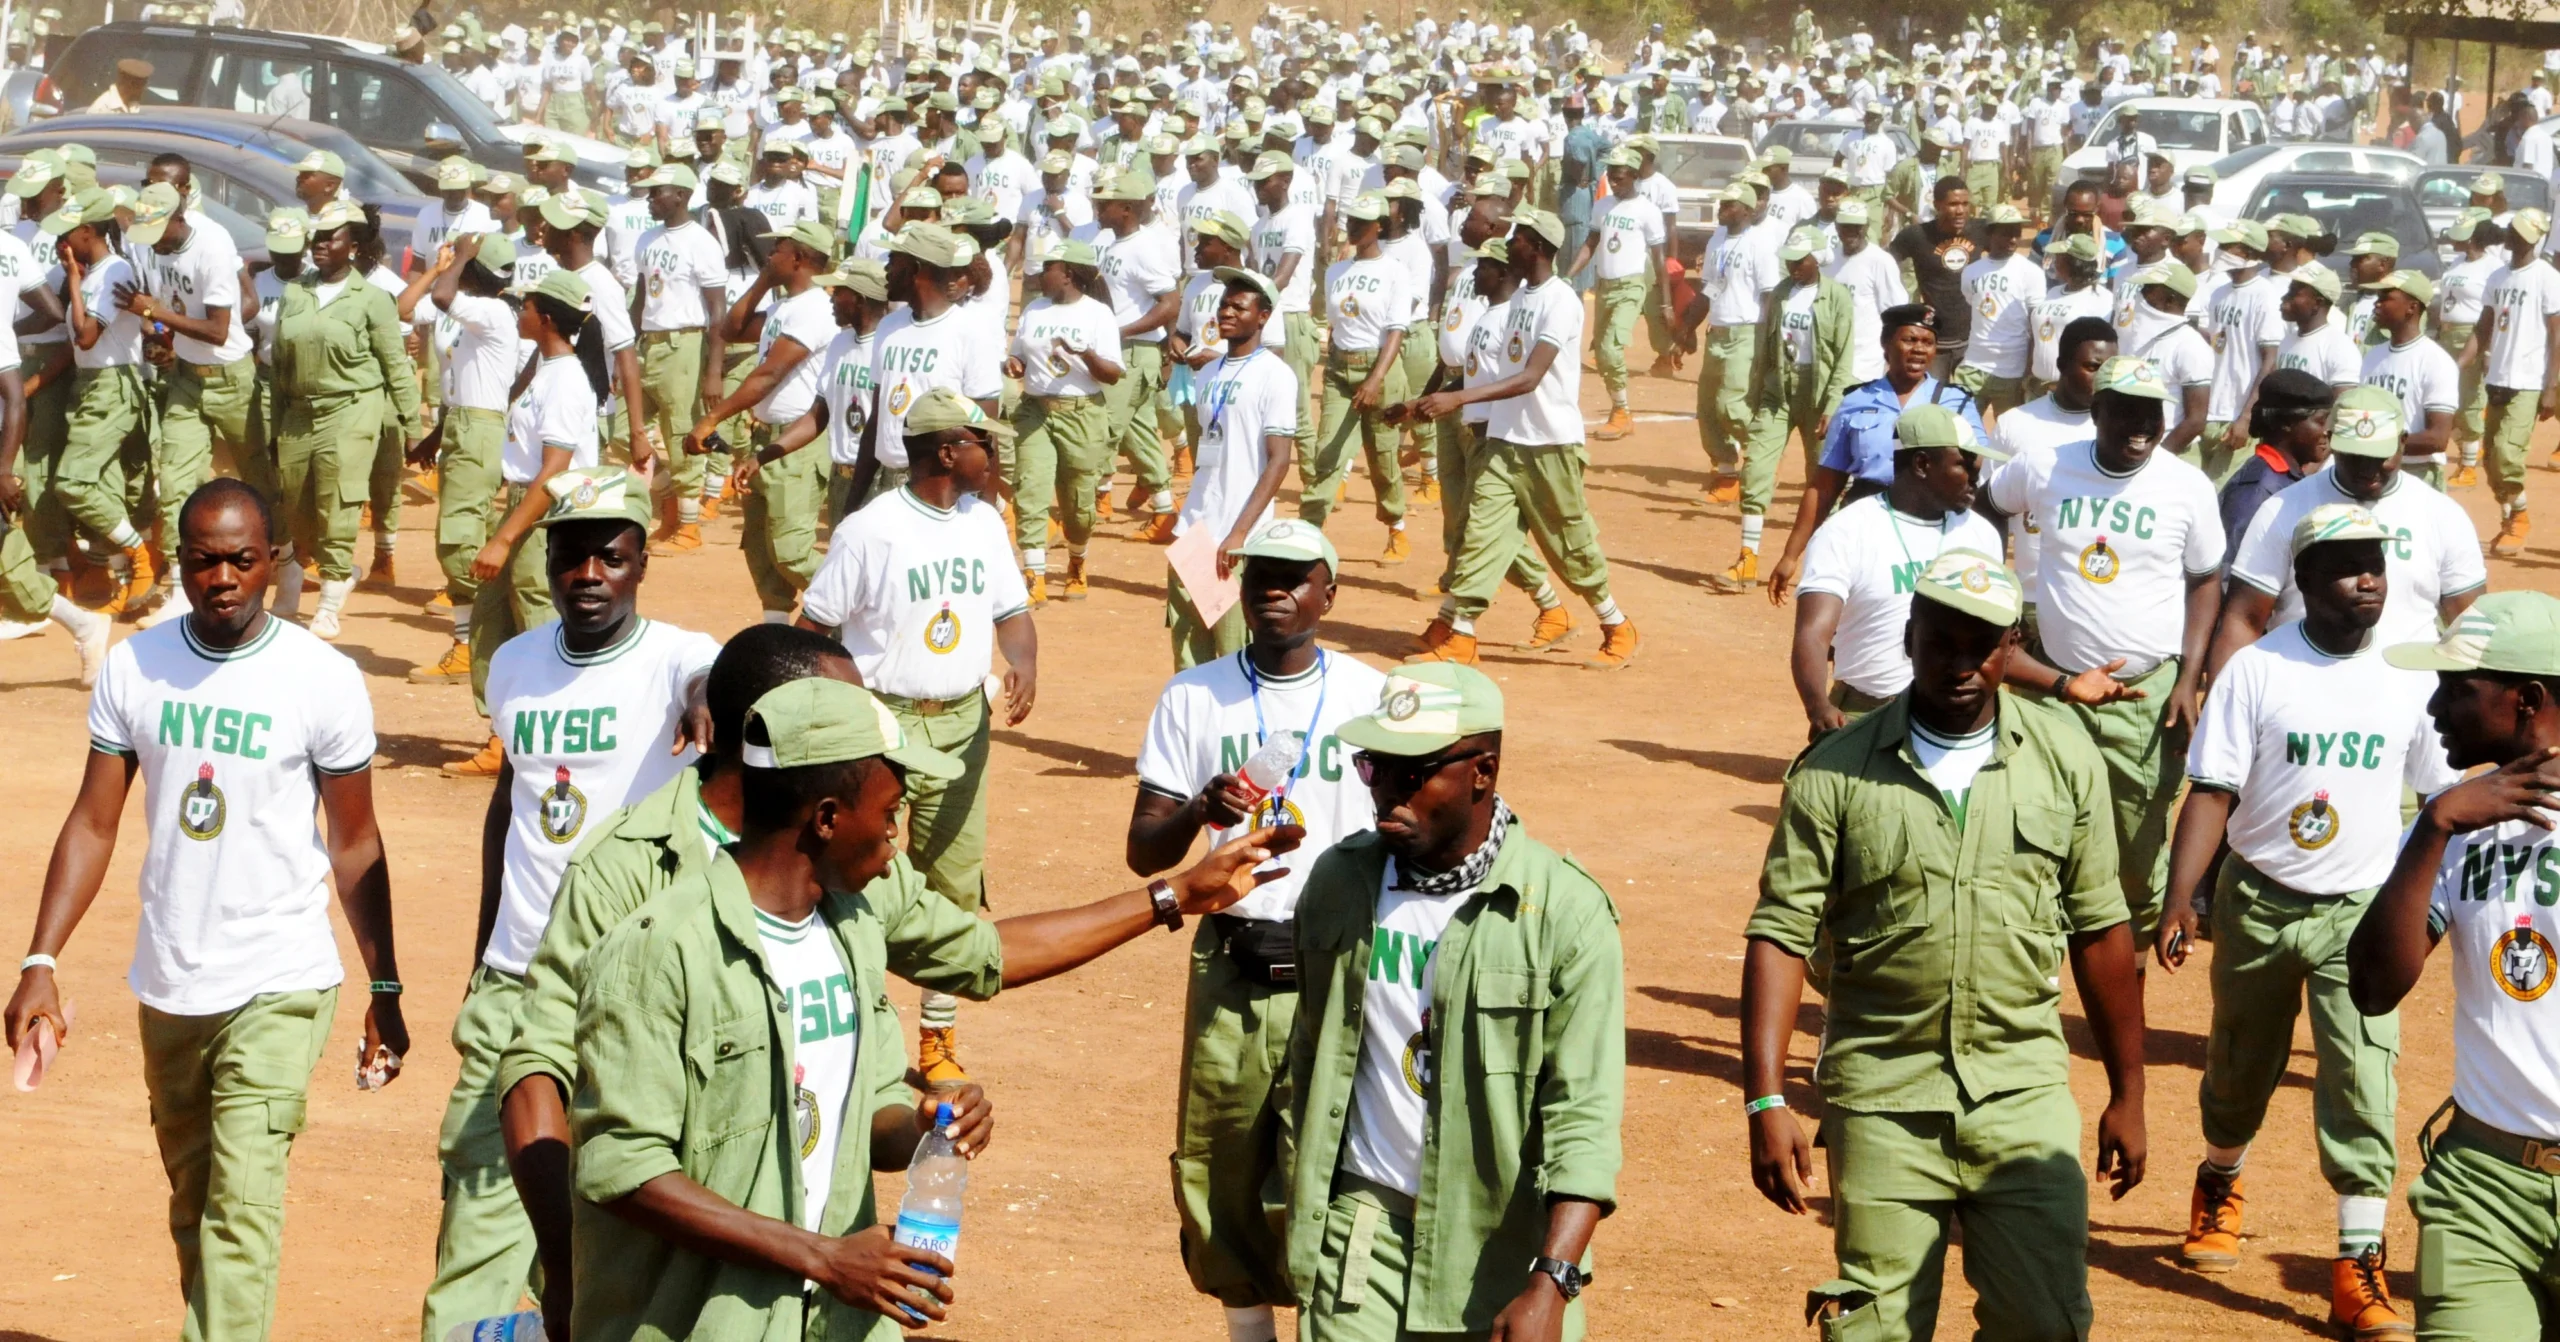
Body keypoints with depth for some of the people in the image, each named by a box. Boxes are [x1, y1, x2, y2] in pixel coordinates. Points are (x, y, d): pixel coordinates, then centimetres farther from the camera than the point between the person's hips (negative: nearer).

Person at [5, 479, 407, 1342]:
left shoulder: (324, 680, -9)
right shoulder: (134, 669, 0)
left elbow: (354, 845, -1)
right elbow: (94, 824, 3)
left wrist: (384, 993, 1)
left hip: (278, 988, -4)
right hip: (168, 988, 4)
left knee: (242, 1208, -14)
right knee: (192, 1209, 17)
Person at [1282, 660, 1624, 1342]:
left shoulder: (1567, 912, -12)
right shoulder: (1339, 881, 2)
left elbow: (1585, 1114, -15)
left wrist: (1550, 1285, -23)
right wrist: (1302, 1207, 17)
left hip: (1505, 1237, -3)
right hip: (1361, 1230, 3)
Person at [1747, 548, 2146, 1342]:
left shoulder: (2064, 761, 3)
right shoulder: (1836, 771, -4)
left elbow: (2099, 932, 9)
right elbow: (1780, 935, -6)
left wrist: (2128, 1094, 11)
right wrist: (1765, 1101, -14)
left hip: (2024, 1097, 1)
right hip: (1883, 1102, -1)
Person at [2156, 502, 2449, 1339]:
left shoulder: (2409, 678, -1)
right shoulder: (2256, 670, -7)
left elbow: (2446, 791, 7)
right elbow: (2212, 792, -10)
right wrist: (2179, 901, -17)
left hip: (2361, 912, 0)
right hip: (2259, 901, 0)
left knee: (2362, 1080, -10)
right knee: (2240, 1067, 15)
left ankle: (2359, 1269, -7)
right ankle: (2220, 1186, 44)